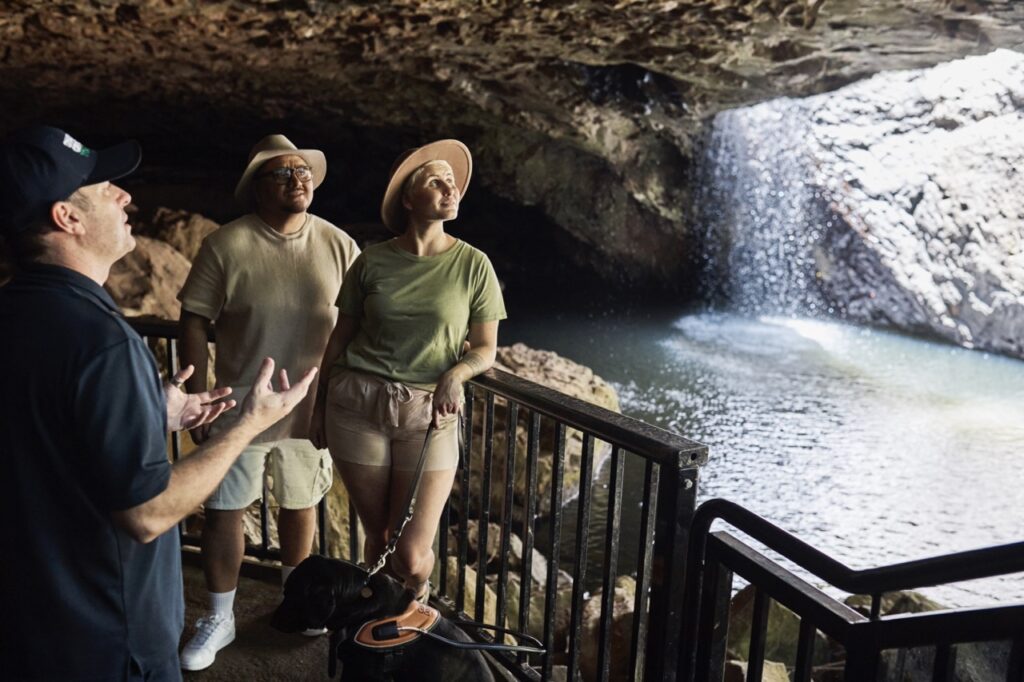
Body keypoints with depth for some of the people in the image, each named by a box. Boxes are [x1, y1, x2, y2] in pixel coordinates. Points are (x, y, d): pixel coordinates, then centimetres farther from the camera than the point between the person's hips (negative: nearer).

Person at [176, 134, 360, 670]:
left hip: (311, 408, 2)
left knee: (301, 503, 18)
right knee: (223, 511, 7)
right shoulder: (226, 246, -11)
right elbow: (194, 323, -6)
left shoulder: (338, 246, -3)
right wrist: (198, 397, -8)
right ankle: (219, 618, 28)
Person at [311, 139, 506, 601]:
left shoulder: (473, 265, -2)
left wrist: (455, 374, -19)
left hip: (429, 413, -1)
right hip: (358, 405, 1)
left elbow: (486, 348, 2)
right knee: (377, 537, 11)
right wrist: (320, 405, 12)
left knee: (411, 557, -1)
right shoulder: (372, 262, 1)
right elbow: (340, 337, 10)